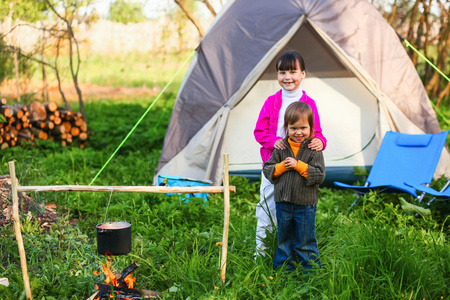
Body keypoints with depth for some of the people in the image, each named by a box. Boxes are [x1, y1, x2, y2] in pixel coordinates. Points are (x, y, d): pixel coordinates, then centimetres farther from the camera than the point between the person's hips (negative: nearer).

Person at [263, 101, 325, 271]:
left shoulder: (313, 149, -6)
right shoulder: (281, 148, 3)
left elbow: (320, 175, -13)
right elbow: (267, 169, 5)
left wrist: (299, 165, -19)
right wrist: (282, 167, -13)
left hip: (305, 204, -3)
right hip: (283, 202, 3)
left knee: (305, 242, 4)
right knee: (284, 240, 16)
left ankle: (312, 272, 18)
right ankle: (282, 269, 29)